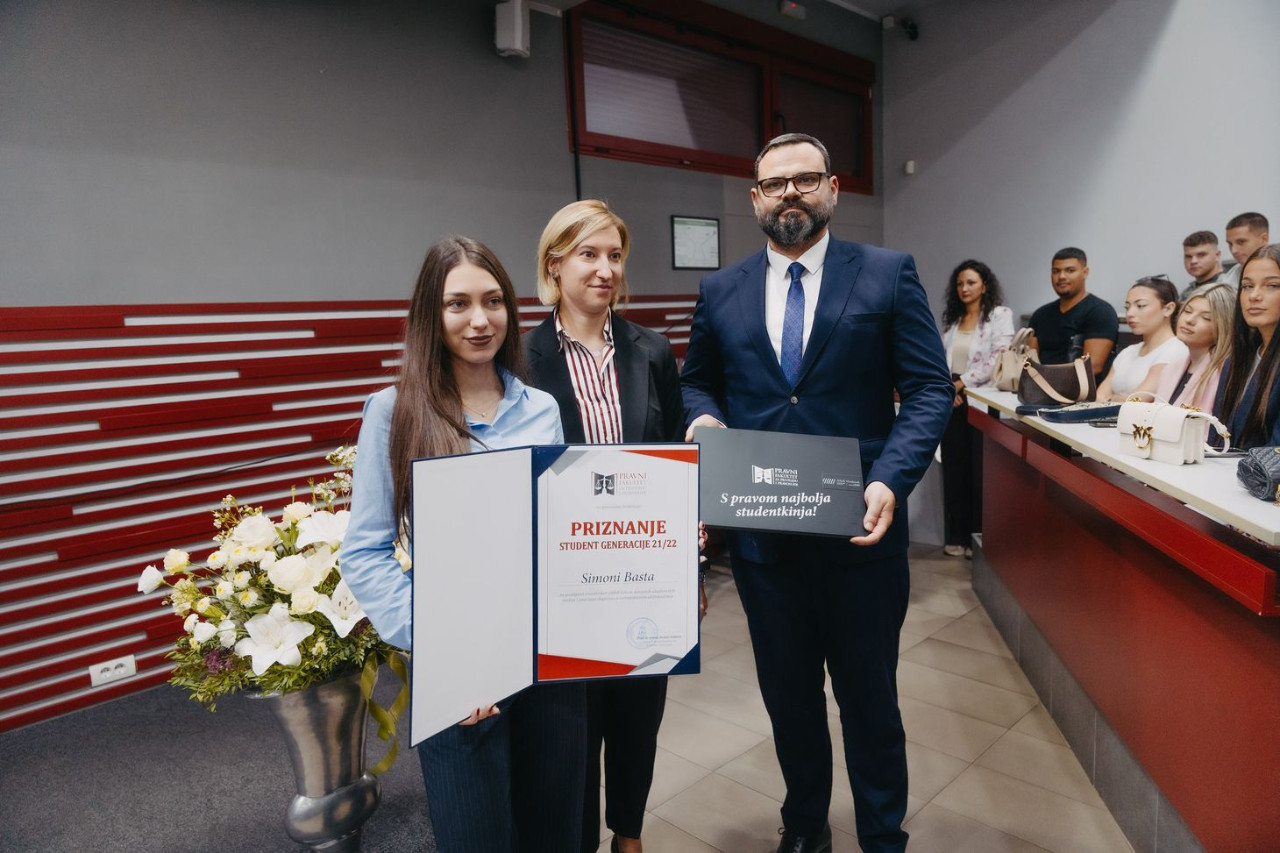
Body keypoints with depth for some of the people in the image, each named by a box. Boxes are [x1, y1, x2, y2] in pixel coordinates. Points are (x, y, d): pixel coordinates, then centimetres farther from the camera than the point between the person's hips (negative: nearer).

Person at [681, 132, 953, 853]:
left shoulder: (889, 274, -2)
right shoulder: (720, 291, 6)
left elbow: (930, 389, -5)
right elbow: (697, 381, 16)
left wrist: (892, 479, -19)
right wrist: (703, 417, -7)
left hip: (860, 530, -2)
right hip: (761, 535, 3)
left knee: (870, 699, 14)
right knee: (789, 696, 19)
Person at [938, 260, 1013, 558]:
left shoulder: (1000, 315, -3)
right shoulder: (951, 319, 15)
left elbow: (998, 359, -14)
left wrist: (961, 383, -13)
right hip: (952, 403, 5)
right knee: (954, 469, 6)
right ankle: (957, 536, 14)